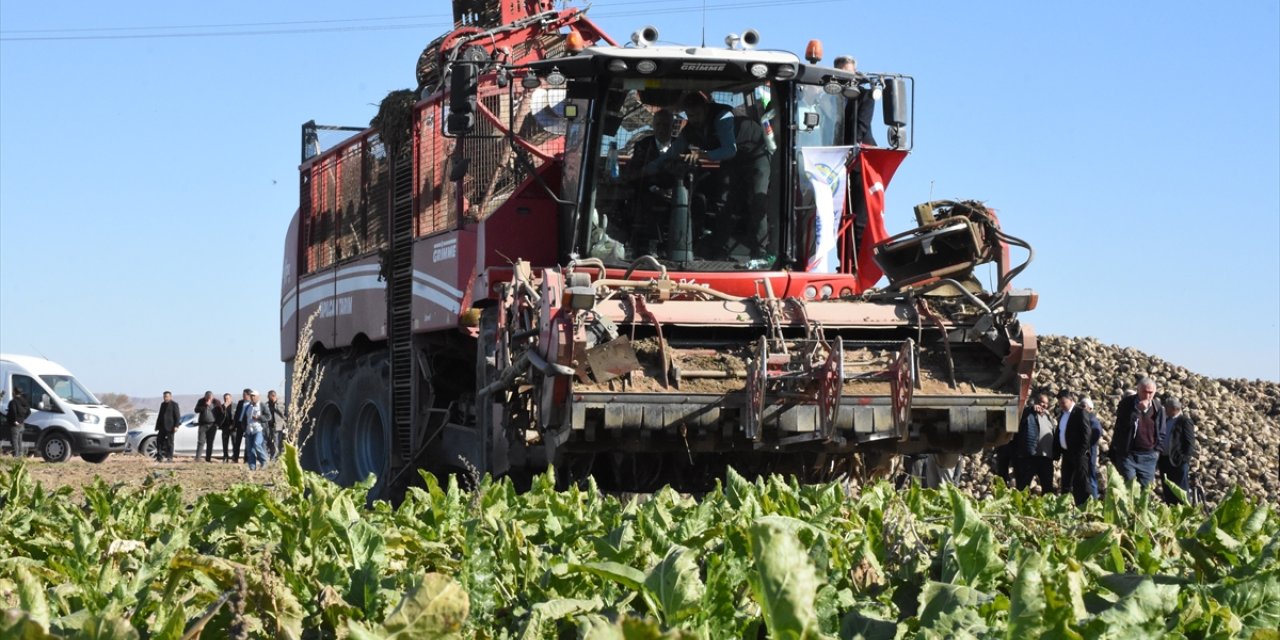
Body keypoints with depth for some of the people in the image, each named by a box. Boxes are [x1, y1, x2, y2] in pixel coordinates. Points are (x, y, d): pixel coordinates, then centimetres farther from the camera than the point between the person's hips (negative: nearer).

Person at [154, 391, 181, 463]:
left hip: (170, 427, -7)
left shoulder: (174, 404, -3)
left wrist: (176, 426, -16)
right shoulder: (162, 404, 17)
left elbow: (177, 416, -8)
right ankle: (159, 456, 9)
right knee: (159, 440, 3)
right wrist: (157, 426, 17)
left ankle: (170, 457, -1)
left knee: (169, 442, -4)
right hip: (162, 427, 7)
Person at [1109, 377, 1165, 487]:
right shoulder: (1126, 404, -4)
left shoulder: (1158, 408, 6)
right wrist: (1138, 410, -23)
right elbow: (1121, 425, -18)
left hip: (1148, 456, 3)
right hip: (1127, 454, -3)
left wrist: (1157, 450, 4)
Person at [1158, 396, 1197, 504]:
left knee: (1181, 491, -3)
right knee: (1168, 491, 11)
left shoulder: (1185, 421, -8)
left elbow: (1190, 442, -12)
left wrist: (1185, 458, -18)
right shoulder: (1166, 420, 16)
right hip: (1165, 460, 8)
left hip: (1179, 462, -8)